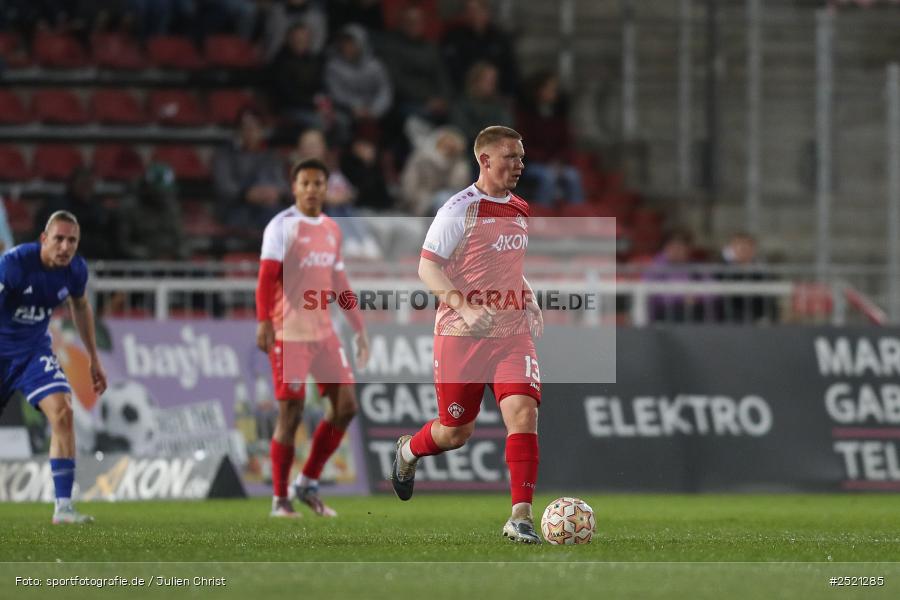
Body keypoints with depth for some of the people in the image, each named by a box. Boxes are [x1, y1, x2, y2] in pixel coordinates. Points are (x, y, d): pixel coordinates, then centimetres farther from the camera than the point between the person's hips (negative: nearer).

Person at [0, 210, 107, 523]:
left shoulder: (76, 270, -8)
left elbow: (80, 306, 13)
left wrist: (93, 358, 17)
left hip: (34, 349, 3)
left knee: (62, 412, -17)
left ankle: (63, 506, -15)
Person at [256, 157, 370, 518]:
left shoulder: (331, 229, 15)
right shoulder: (282, 226, -5)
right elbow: (266, 277, -13)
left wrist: (358, 328, 18)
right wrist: (264, 322, -24)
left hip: (323, 332, 7)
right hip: (289, 334, -7)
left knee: (346, 406, 0)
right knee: (290, 414, -6)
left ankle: (308, 483, 12)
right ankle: (280, 499, 4)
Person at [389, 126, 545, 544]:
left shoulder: (520, 210, 12)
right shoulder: (460, 210, -10)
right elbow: (427, 268, -13)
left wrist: (529, 301, 10)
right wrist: (465, 306, -27)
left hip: (512, 333, 5)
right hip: (460, 337, -5)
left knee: (523, 412, -18)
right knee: (456, 432, 7)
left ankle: (521, 517, -17)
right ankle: (408, 451, 43)